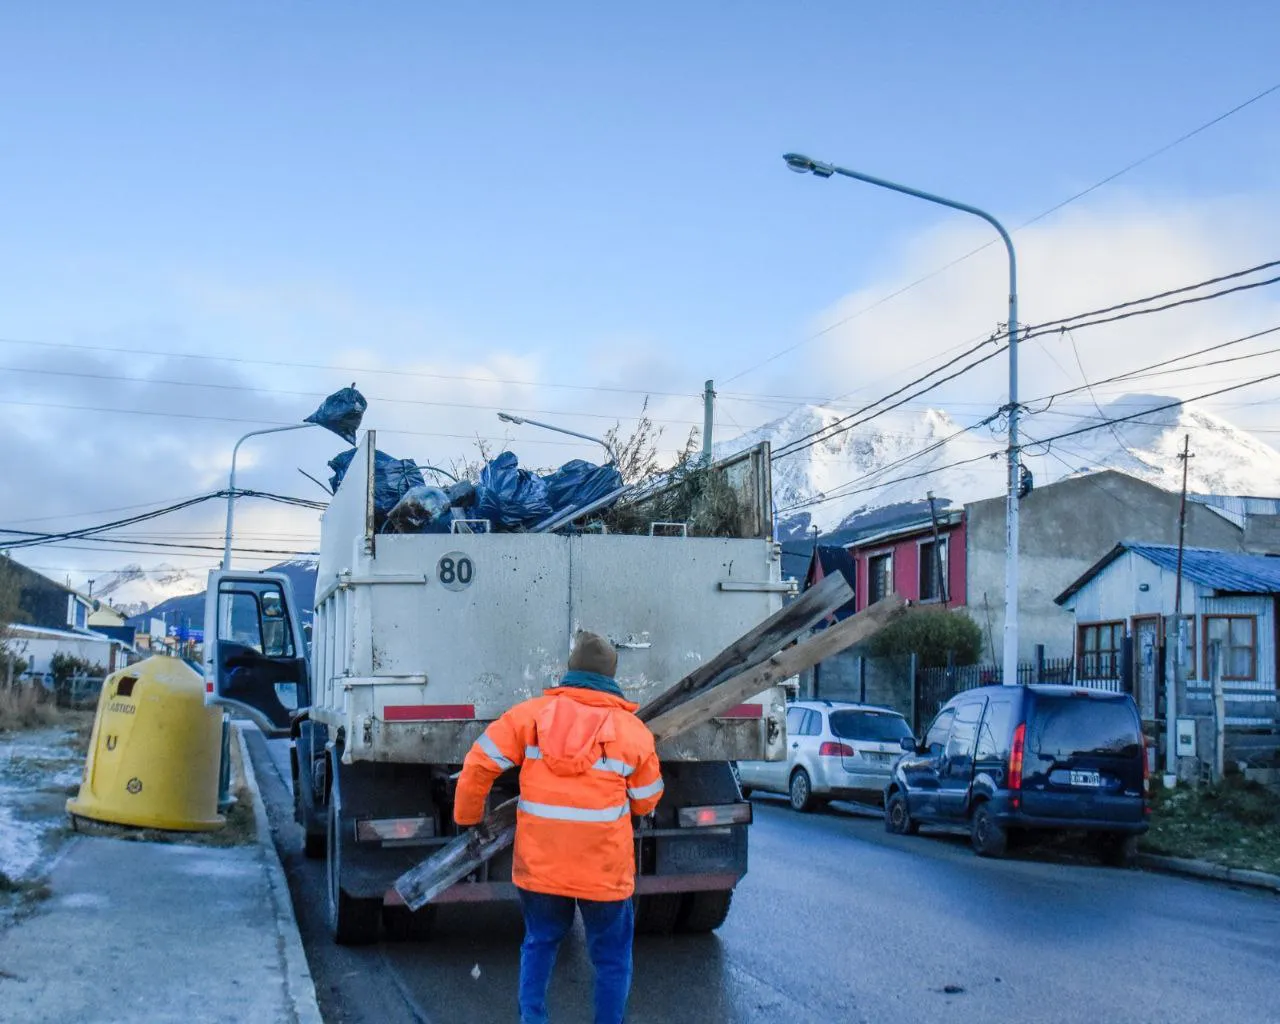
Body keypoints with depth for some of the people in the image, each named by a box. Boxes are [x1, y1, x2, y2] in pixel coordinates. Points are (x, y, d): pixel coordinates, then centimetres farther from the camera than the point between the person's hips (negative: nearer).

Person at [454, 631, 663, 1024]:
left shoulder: (531, 714, -2)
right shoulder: (633, 730, -2)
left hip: (539, 865, 2)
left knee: (539, 943, 23)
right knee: (612, 957, 15)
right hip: (604, 869, -1)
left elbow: (480, 762, -2)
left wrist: (467, 814, 13)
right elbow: (646, 802, 7)